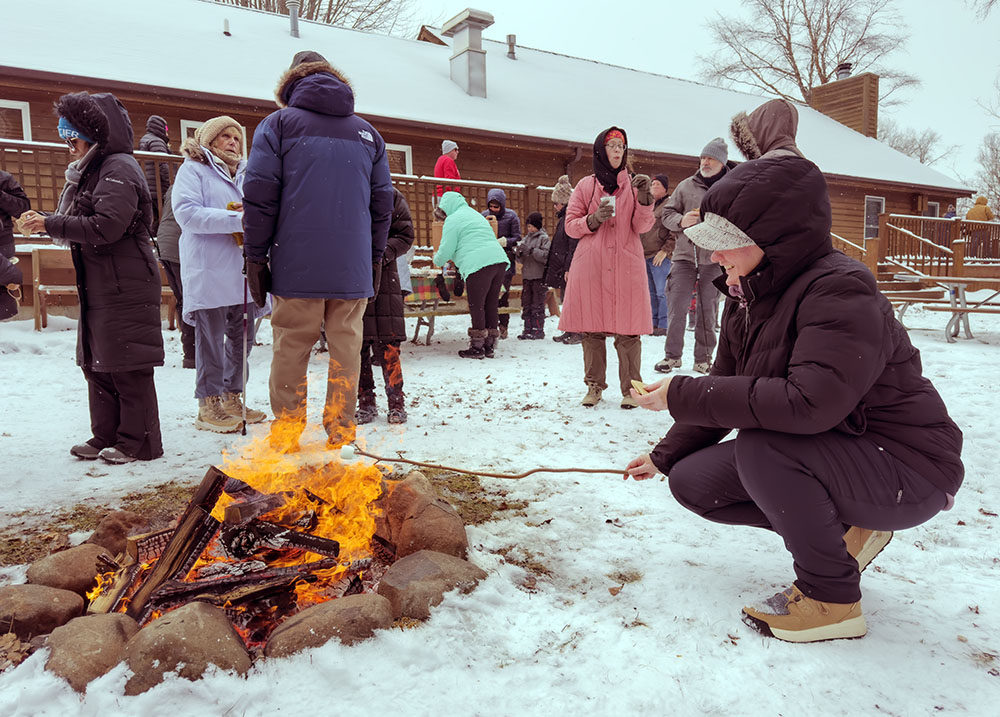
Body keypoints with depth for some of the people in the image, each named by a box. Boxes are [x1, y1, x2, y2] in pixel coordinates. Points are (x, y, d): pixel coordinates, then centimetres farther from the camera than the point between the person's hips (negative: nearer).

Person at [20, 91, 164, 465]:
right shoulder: (92, 170, 19)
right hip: (99, 287, 10)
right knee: (96, 363, 12)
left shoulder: (119, 168, -10)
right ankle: (106, 437, 21)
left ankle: (138, 442, 5)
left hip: (125, 287, -10)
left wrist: (51, 224, -14)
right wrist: (47, 222, 2)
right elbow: (81, 224, 18)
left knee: (127, 365, -4)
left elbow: (106, 226, -21)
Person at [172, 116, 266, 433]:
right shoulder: (193, 169, 1)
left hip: (243, 271, 7)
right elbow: (186, 212, -13)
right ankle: (209, 406, 6)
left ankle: (232, 398, 23)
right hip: (209, 272, -7)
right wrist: (237, 219, -21)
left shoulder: (244, 174, 23)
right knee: (211, 339, -3)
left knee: (243, 337, 11)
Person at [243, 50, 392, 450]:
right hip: (353, 267, 3)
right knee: (346, 345, 6)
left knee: (291, 347, 4)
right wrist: (375, 258, 20)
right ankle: (341, 431, 11)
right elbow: (383, 202, 15)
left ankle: (286, 435, 9)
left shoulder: (279, 123, 6)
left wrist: (256, 256, 3)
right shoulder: (367, 132, 16)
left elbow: (259, 195, -2)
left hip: (297, 266, -2)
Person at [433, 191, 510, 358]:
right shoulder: (475, 214, 30)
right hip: (499, 261, 8)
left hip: (478, 265, -8)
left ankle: (477, 347, 3)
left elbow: (446, 250, 0)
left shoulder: (453, 219, 3)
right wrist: (453, 258, 46)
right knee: (491, 305, 11)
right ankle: (490, 346, 16)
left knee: (476, 307, -1)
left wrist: (437, 260, 21)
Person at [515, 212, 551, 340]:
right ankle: (528, 329, 13)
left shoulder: (544, 238, -2)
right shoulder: (526, 238, 15)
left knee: (537, 304, -3)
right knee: (526, 304, 7)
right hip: (526, 276, 6)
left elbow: (546, 256, -16)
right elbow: (522, 260, 15)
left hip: (539, 276, -6)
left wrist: (531, 250, -20)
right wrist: (519, 253, -5)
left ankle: (538, 330, 2)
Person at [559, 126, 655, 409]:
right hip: (590, 265, 0)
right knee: (592, 330, 2)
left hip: (627, 265, 0)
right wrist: (594, 219, -9)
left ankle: (630, 388, 4)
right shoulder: (586, 185, 10)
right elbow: (570, 225, 9)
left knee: (627, 331, -4)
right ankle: (594, 385, 13)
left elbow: (642, 227, 2)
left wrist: (644, 198, -14)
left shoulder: (633, 185, 11)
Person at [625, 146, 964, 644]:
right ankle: (845, 531, 10)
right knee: (692, 480, -2)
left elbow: (810, 403, -40)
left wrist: (683, 395, -33)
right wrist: (665, 455, 11)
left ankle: (830, 598, -11)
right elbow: (727, 387, 10)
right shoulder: (746, 296, 1)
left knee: (762, 445, -33)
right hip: (824, 460, 9)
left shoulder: (841, 291, -26)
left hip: (906, 472, -8)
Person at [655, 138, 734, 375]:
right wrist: (681, 221, -9)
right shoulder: (686, 186, 9)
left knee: (708, 310, 5)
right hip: (685, 255, 1)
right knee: (676, 306, -2)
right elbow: (667, 213, 11)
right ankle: (672, 355, 11)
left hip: (714, 258, -1)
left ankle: (703, 358, 17)